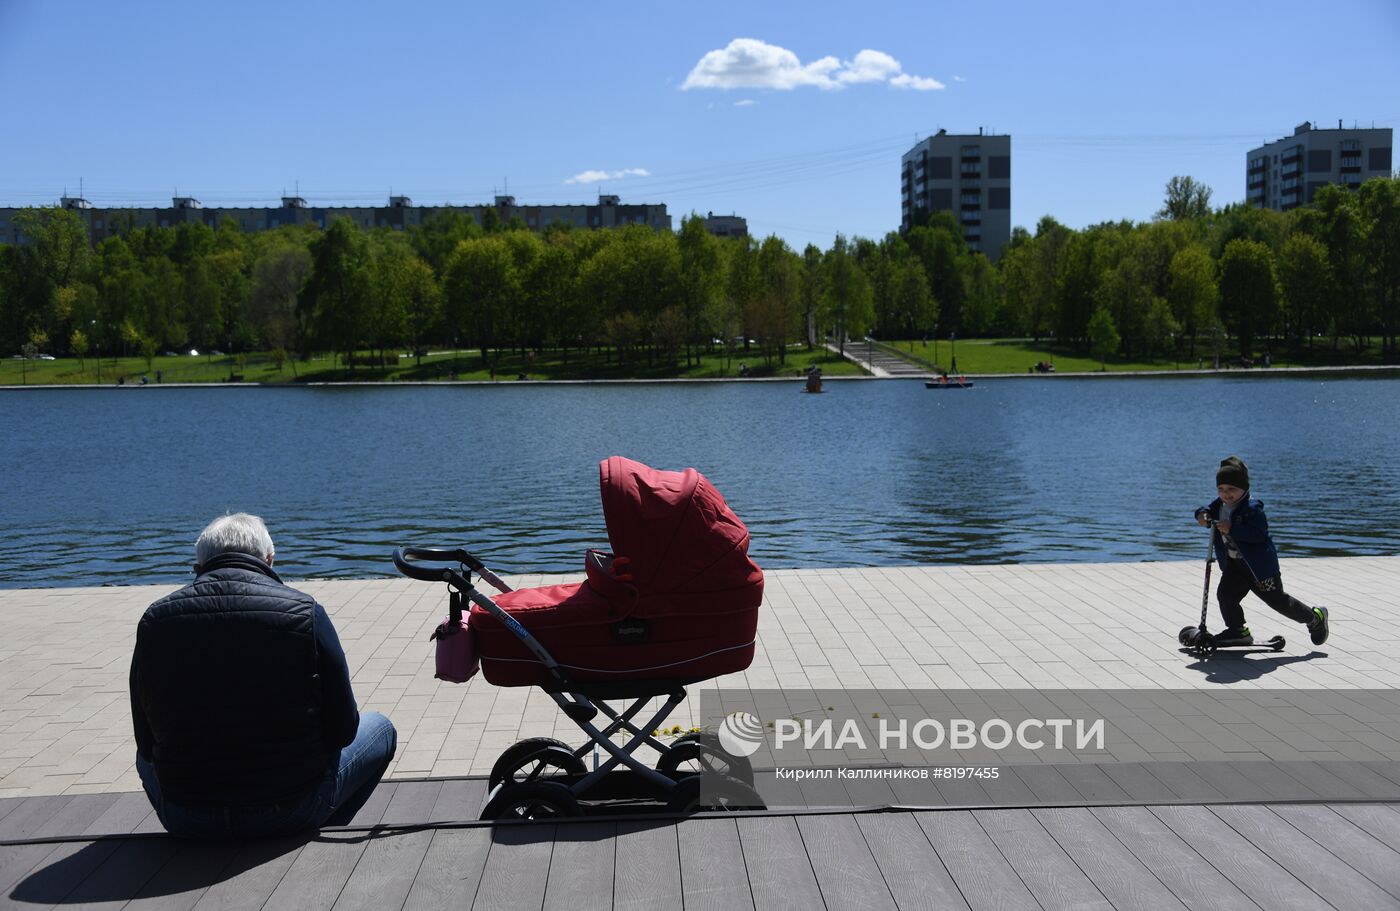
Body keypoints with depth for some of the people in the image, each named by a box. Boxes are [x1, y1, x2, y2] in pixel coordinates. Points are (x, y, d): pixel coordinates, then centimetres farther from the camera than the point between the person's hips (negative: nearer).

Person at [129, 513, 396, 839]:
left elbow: (146, 742, 4)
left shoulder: (154, 620, -4)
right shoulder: (305, 613, -12)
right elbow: (342, 730, -6)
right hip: (290, 811, -2)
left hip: (186, 823, 3)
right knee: (380, 728, 24)